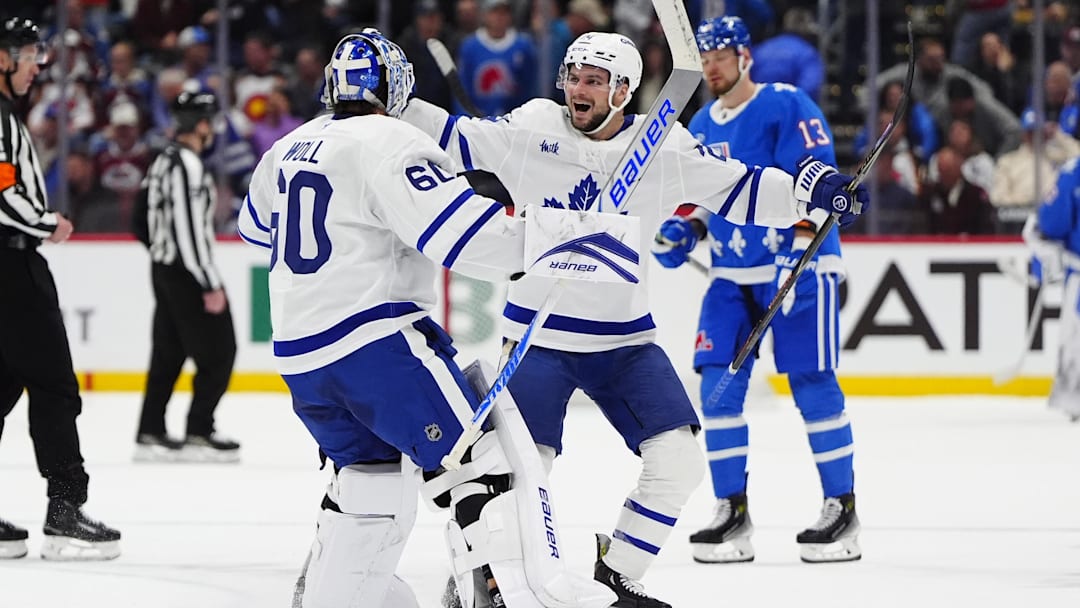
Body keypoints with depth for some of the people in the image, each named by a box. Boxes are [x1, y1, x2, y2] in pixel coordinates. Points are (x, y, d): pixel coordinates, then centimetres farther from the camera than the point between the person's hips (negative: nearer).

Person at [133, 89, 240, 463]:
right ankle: (199, 434, -3)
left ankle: (150, 434, 13)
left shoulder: (163, 162, 12)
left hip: (163, 268, 10)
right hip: (188, 274, -10)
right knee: (217, 352, -4)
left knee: (168, 352, 12)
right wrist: (211, 285, -20)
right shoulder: (188, 165, -18)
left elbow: (143, 219, 19)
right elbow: (192, 230, -23)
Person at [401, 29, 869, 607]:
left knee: (678, 457, -6)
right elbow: (455, 141, -1)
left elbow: (738, 189, -1)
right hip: (537, 336, -2)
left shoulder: (664, 147, -4)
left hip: (625, 341, 2)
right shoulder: (533, 127, -6)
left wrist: (807, 190, -14)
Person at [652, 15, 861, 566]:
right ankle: (732, 511, 4)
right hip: (731, 273, 7)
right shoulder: (701, 127, 12)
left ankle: (842, 508, 3)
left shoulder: (786, 106, -9)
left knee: (812, 384, -6)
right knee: (718, 385, -2)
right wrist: (684, 228, 3)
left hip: (799, 264, -6)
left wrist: (800, 243, -28)